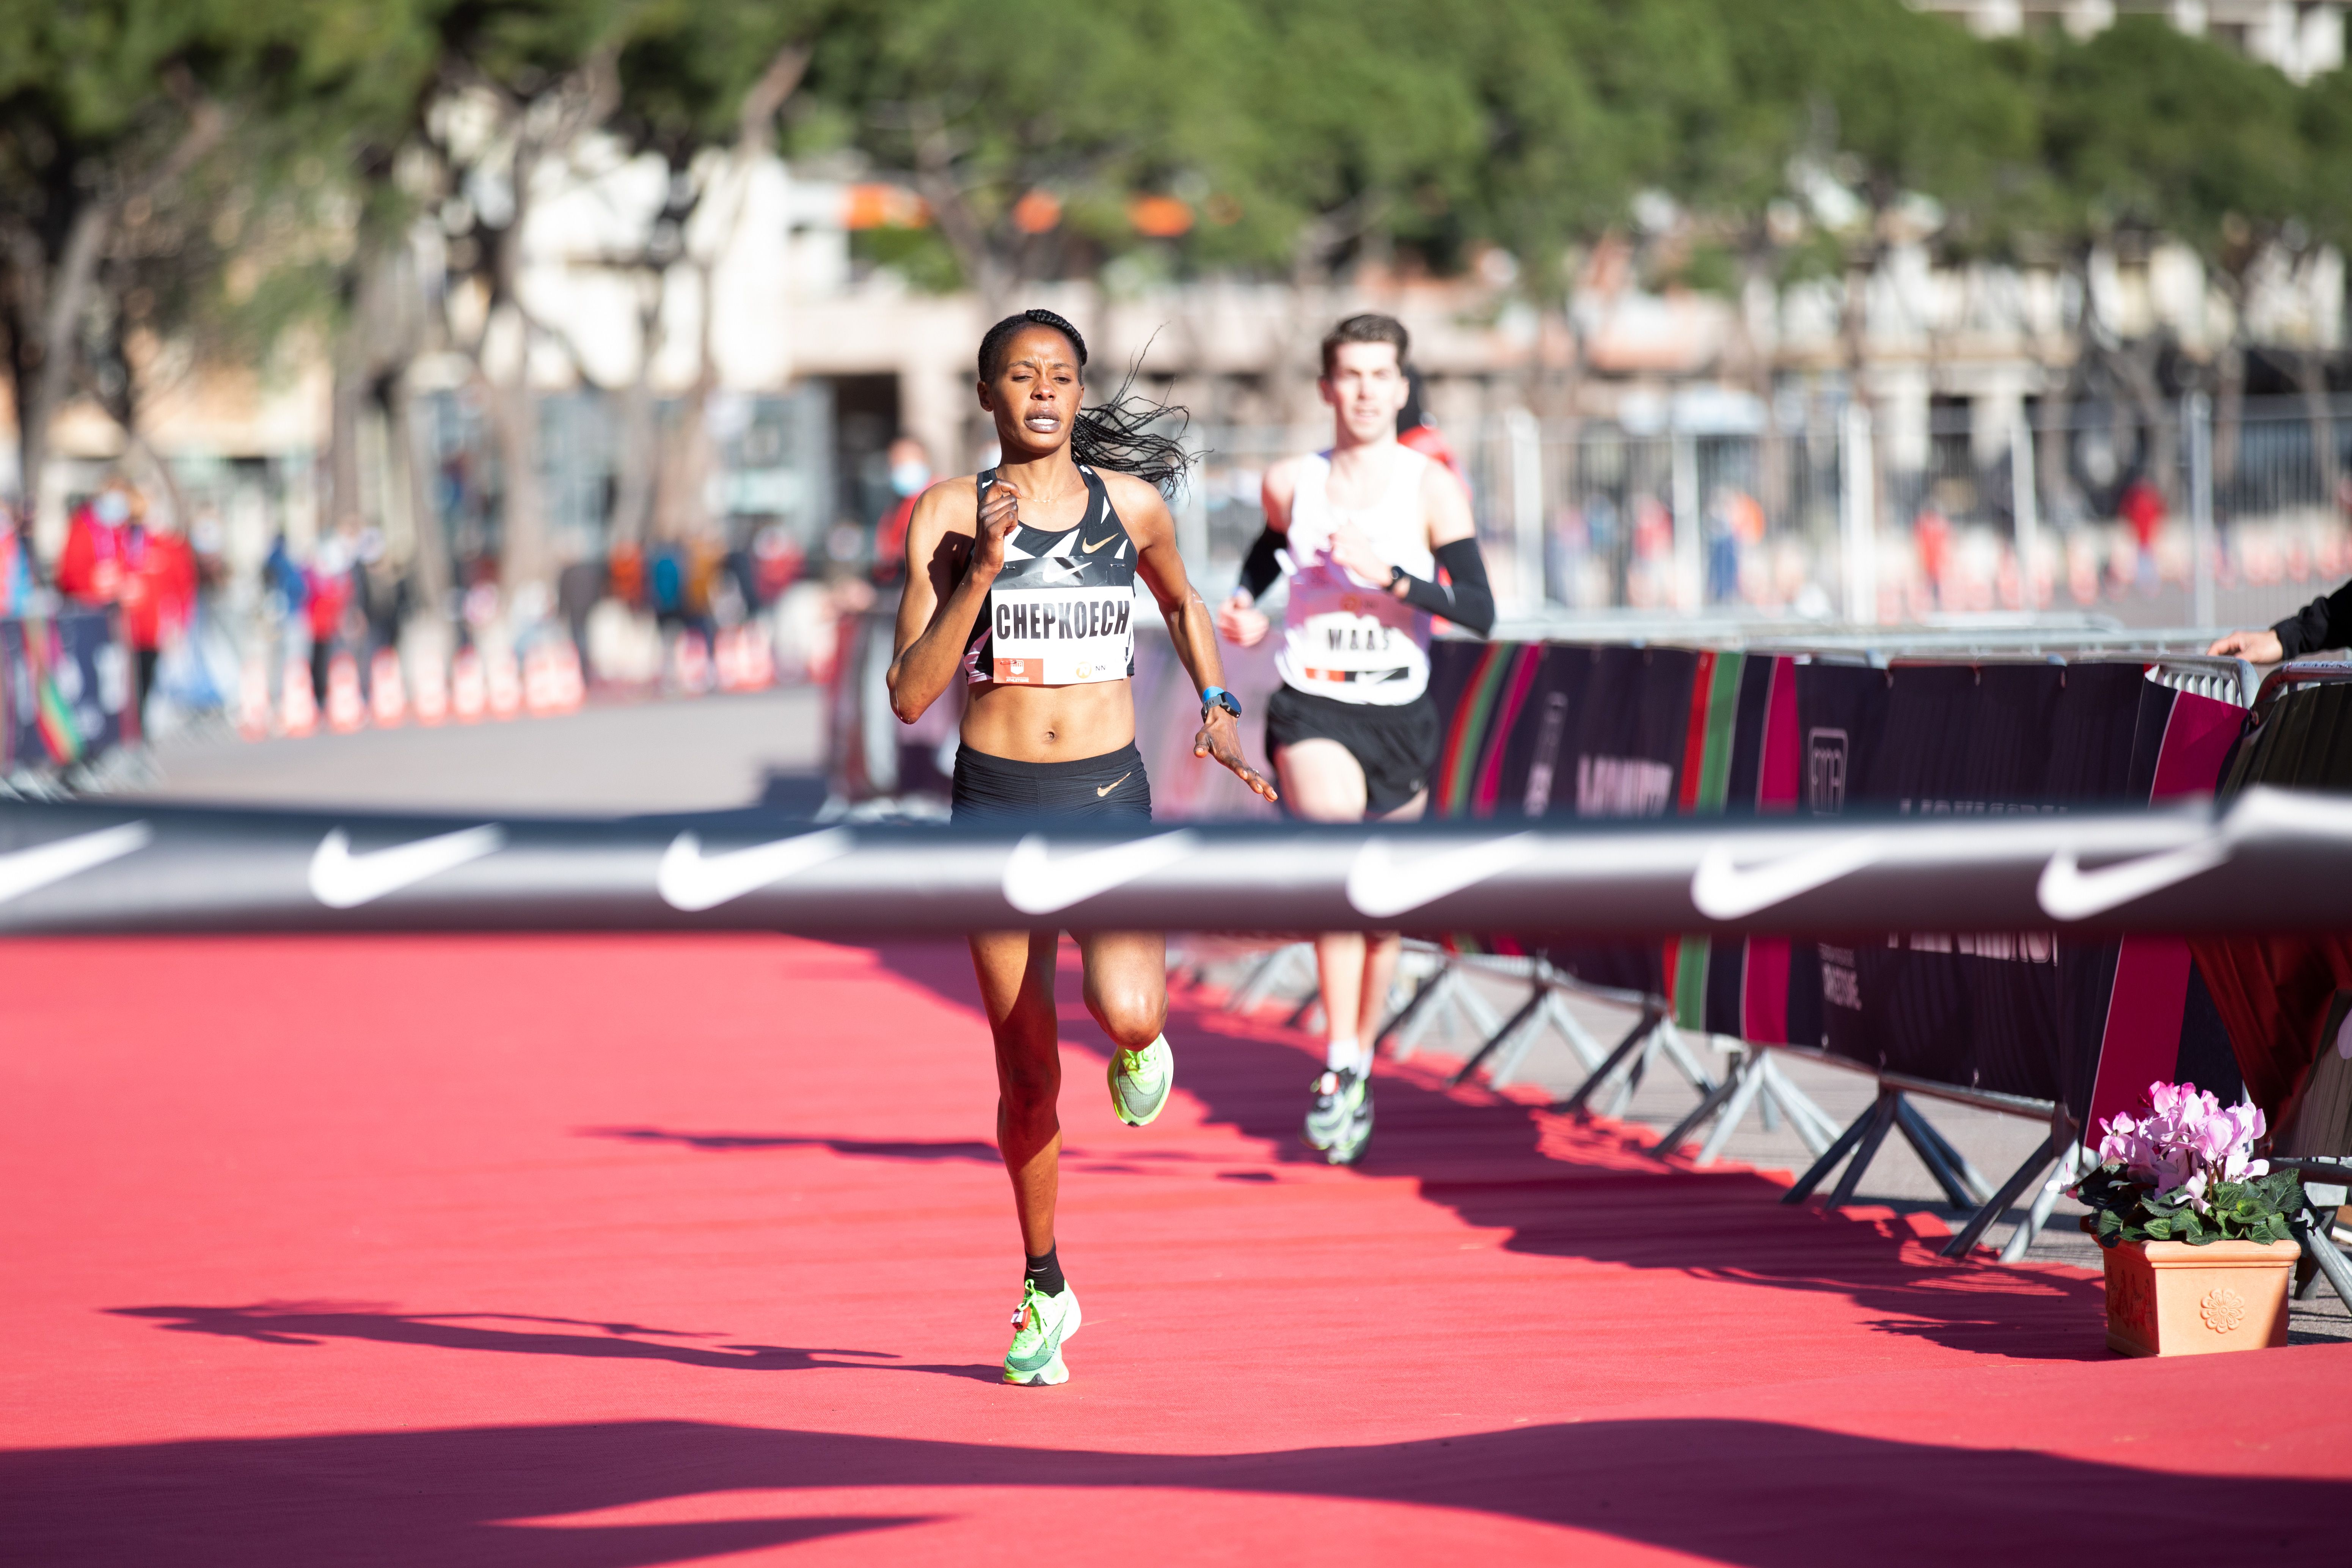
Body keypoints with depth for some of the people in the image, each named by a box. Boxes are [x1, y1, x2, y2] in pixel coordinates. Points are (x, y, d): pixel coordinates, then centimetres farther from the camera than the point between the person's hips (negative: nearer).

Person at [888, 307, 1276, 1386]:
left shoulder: (1131, 505, 3)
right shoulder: (951, 514, -3)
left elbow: (1183, 604, 25)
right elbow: (909, 697, -10)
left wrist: (1217, 710, 13)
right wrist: (981, 573, -18)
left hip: (1111, 799, 0)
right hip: (996, 802, 0)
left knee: (1126, 1012, -26)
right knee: (1028, 1074, 5)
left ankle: (1142, 1047, 13)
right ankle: (1044, 1290, 24)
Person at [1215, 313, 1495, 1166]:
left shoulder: (1431, 488, -6)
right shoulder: (1290, 484, 0)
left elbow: (1480, 612, -13)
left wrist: (1388, 576, -25)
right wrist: (1243, 606, 4)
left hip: (1400, 715, 1)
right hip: (1313, 708, -1)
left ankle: (1357, 1073, 35)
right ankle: (1337, 1067, -30)